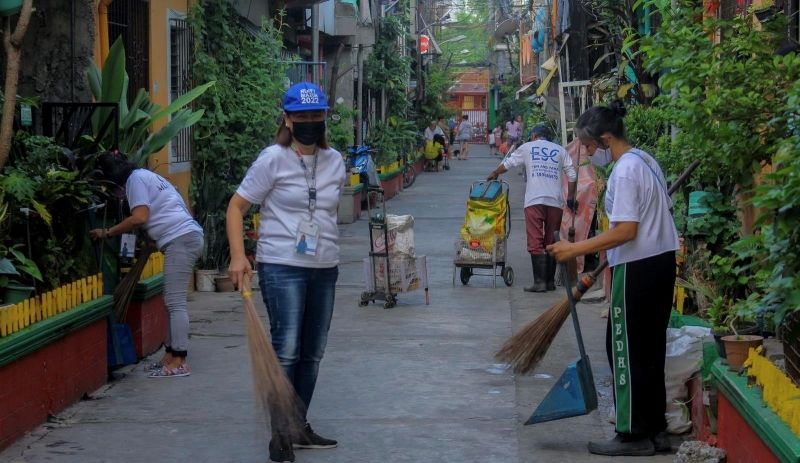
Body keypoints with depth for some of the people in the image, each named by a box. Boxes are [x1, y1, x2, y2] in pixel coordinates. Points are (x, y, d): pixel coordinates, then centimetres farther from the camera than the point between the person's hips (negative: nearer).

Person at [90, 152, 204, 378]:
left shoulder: (135, 178, -4)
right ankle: (171, 355, 14)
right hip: (185, 238, 10)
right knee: (173, 301, 11)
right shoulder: (144, 175, 25)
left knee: (175, 302, -10)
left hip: (181, 238, -10)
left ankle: (179, 362, -11)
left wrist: (107, 232, -7)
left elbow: (139, 217, -14)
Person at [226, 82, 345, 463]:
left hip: (325, 269, 6)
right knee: (286, 351, -12)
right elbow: (237, 206, -5)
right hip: (283, 267, -6)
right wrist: (238, 257, -15)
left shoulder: (334, 161, 8)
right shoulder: (273, 159, -8)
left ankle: (300, 428, 25)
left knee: (312, 354, 12)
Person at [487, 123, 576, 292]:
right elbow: (572, 175, 10)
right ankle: (550, 281, 12)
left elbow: (507, 164, 16)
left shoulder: (527, 147, 11)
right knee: (551, 242, 11)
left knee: (536, 242, -4)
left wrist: (493, 174, 34)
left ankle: (539, 282, -11)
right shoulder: (560, 150, 15)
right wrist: (570, 197, 20)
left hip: (534, 201, -3)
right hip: (555, 202, 3)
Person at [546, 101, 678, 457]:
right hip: (661, 262, 10)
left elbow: (626, 231, -24)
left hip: (637, 268, -10)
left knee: (625, 348, -1)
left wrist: (575, 250, -22)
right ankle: (654, 430, 20)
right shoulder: (646, 160, 12)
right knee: (649, 348, 14)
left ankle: (634, 435, 4)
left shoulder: (624, 172, -17)